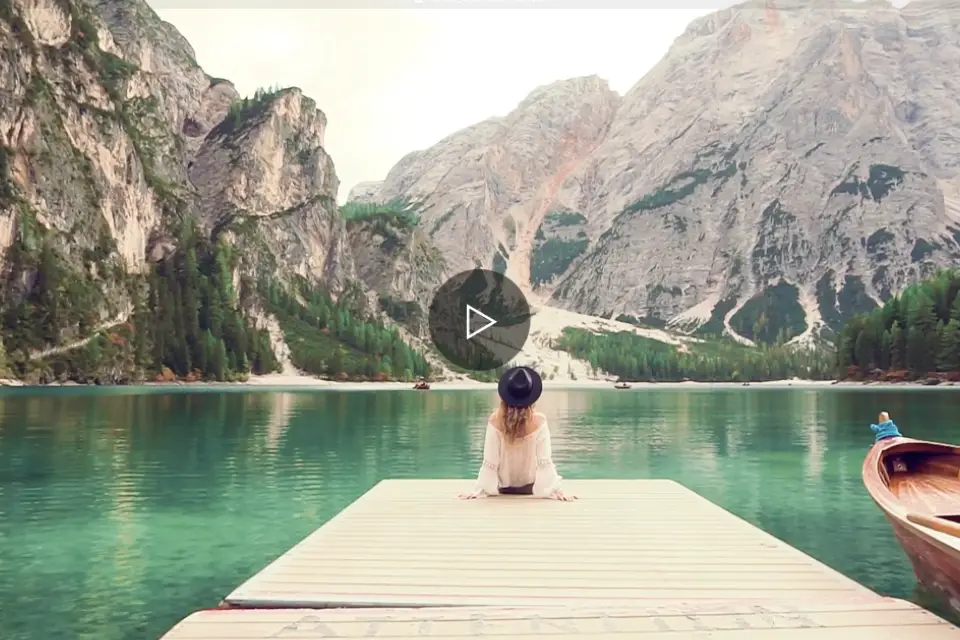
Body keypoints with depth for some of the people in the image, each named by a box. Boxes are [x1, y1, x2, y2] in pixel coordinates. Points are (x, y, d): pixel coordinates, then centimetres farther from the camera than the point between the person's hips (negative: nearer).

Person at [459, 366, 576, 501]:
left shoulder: (495, 420, -24)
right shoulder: (539, 421, -25)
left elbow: (490, 462, -21)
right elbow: (545, 461, -24)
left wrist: (480, 489, -13)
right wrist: (556, 490, -16)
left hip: (503, 487, 2)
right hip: (531, 486, -2)